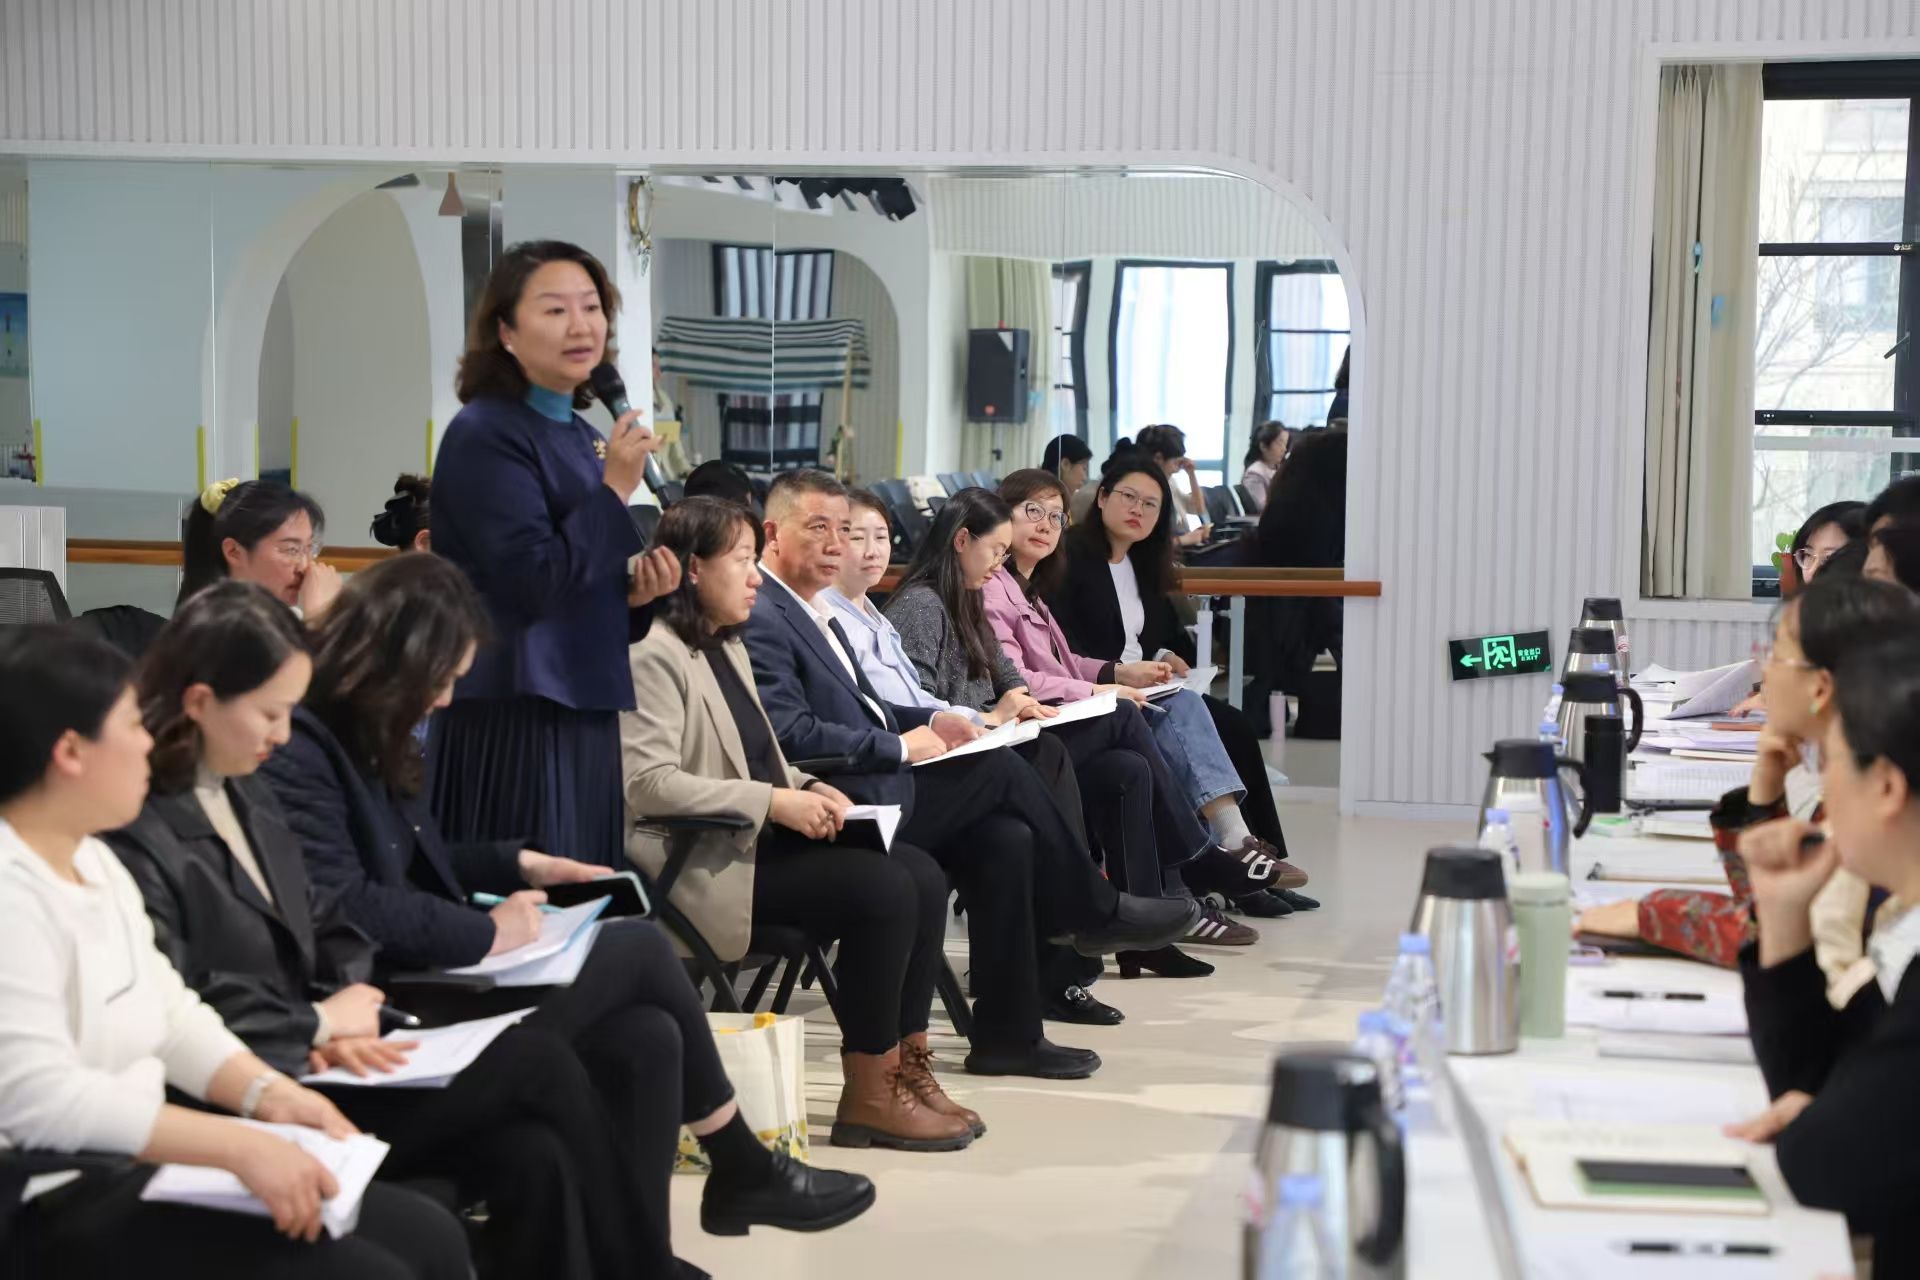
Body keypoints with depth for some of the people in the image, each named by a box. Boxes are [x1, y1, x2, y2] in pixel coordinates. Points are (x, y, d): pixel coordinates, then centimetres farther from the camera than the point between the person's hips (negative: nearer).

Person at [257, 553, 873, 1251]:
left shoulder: (358, 740, 14)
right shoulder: (298, 750, -17)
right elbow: (343, 908, -26)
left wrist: (520, 864, 14)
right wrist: (487, 933, -18)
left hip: (433, 979, 10)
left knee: (646, 1037, -10)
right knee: (640, 948, -7)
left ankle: (638, 1256, -1)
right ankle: (743, 1169, 11)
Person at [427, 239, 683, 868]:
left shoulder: (587, 439, 14)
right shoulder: (483, 435, -9)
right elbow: (532, 581, -19)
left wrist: (636, 592, 3)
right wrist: (614, 489, -15)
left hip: (585, 711, 8)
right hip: (511, 718, -8)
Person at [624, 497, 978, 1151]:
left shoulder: (727, 647, 18)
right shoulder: (656, 656, -12)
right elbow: (647, 783, -22)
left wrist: (805, 788, 5)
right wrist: (773, 801, -21)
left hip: (764, 836, 10)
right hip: (707, 858, -10)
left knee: (923, 876, -8)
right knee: (884, 890, -23)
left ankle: (905, 1066, -5)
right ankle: (868, 1097, -13)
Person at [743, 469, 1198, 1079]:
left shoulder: (812, 609, 18)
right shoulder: (761, 620, -14)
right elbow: (790, 734, -23)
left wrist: (929, 721, 8)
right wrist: (899, 747, -16)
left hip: (871, 783, 9)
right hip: (838, 809, -9)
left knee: (1005, 838, -7)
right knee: (1001, 768, -9)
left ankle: (1007, 1035, -3)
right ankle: (1096, 914, 11)